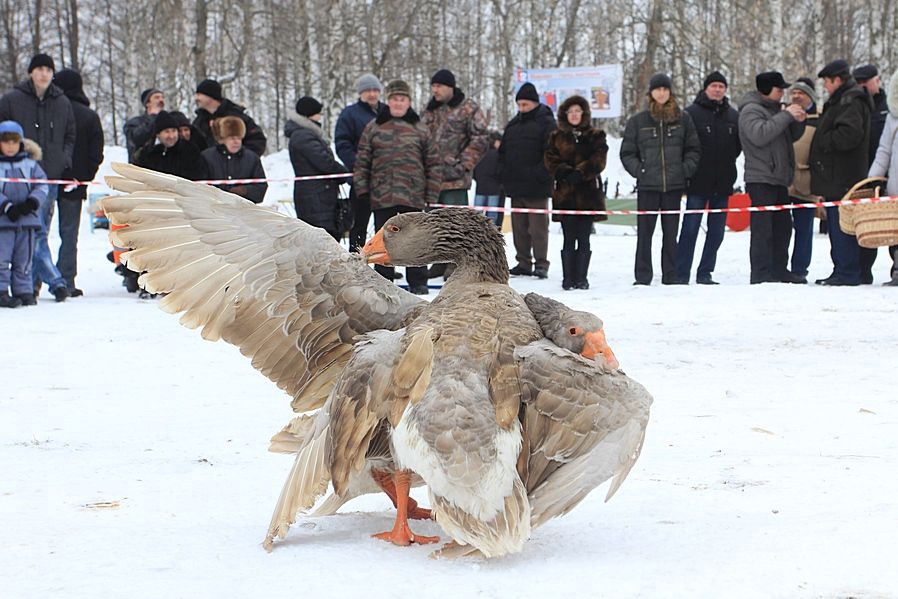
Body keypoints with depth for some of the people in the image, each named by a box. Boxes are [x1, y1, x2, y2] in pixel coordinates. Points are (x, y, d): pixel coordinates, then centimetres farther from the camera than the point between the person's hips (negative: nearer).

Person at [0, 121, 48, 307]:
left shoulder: (30, 164, 9)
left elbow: (42, 185, 6)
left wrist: (33, 202, -11)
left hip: (27, 220, 3)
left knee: (23, 260, 10)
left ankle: (24, 291, 17)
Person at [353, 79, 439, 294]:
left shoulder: (419, 129, 5)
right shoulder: (373, 127, 5)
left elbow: (433, 162, 8)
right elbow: (362, 160, 7)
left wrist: (432, 194, 3)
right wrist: (362, 188, 0)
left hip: (413, 195, 0)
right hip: (382, 195, 0)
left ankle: (418, 282, 13)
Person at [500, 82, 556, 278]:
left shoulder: (546, 123, -4)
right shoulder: (513, 124, 17)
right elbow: (503, 151, 22)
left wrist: (539, 174, -18)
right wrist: (503, 174, 9)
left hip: (536, 188, -7)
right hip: (515, 186, 7)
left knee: (538, 227, -6)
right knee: (519, 227, 9)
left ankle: (541, 264, -3)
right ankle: (523, 262, 15)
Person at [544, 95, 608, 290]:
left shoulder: (595, 136, 8)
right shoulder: (557, 137, 12)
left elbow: (599, 160, -3)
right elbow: (551, 160, 3)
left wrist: (580, 173, -17)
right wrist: (566, 173, -14)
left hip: (588, 193, 0)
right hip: (565, 194, 1)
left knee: (583, 239, 0)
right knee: (569, 239, -1)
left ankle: (581, 278, 4)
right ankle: (568, 278, 1)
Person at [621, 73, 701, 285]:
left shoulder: (683, 119, 6)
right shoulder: (638, 121, 3)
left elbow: (693, 149, 11)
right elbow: (627, 153, 8)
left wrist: (685, 169, -2)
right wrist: (639, 171, -4)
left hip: (674, 185, 1)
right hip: (647, 186, -1)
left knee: (671, 233, 6)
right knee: (644, 232, -2)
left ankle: (671, 276, 12)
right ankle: (642, 277, 2)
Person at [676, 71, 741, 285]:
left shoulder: (733, 116, 10)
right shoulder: (691, 113, -5)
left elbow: (739, 144, 21)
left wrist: (727, 162, 12)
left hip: (723, 183, 5)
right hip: (698, 182, -5)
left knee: (717, 231, 7)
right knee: (690, 229, -5)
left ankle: (705, 273, 15)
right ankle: (681, 275, -2)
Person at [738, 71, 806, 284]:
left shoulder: (775, 109, 20)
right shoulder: (750, 110, -8)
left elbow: (790, 137, 25)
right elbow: (759, 134, -25)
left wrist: (798, 122, 4)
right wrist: (786, 116, -22)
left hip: (779, 179, 9)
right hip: (760, 179, -9)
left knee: (782, 226, 13)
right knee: (762, 227, -11)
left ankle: (779, 269, 21)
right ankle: (761, 273, -12)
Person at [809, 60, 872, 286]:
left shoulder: (852, 102, -12)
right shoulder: (840, 101, 22)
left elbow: (850, 133, -25)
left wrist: (824, 142, -14)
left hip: (842, 180, -11)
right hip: (834, 178, 11)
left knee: (842, 225, -11)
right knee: (836, 224, 13)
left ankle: (848, 273, -10)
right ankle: (842, 271, 17)